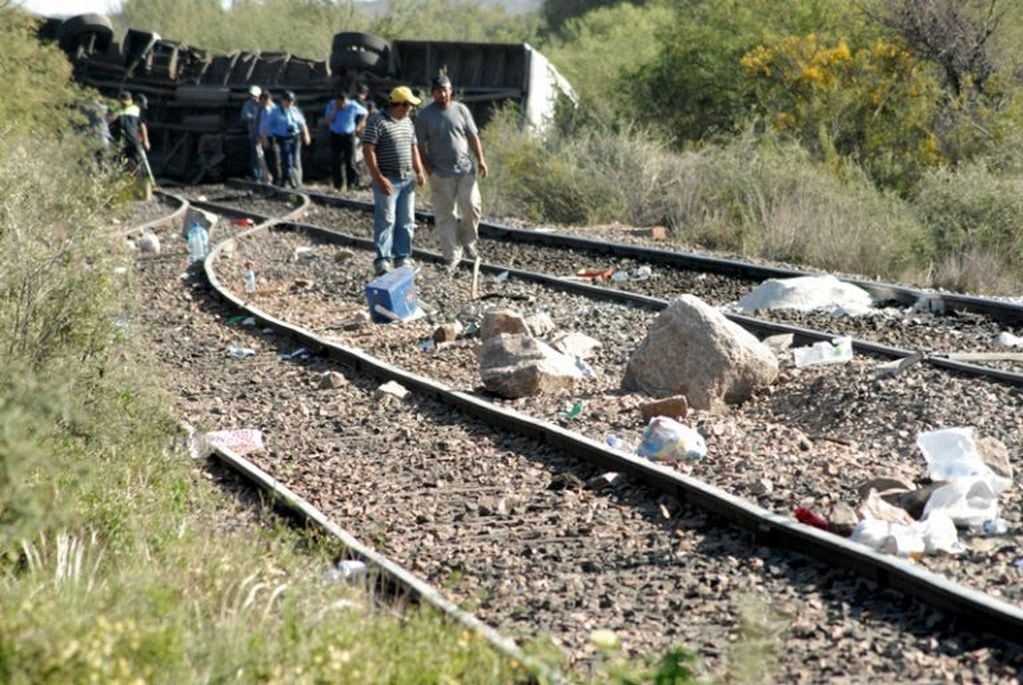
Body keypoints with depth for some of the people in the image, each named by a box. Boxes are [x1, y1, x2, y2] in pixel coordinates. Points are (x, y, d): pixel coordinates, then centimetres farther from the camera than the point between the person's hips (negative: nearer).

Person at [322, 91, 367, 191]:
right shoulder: (331, 105, -7)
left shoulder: (353, 106, -11)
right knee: (336, 161, -2)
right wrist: (334, 111, -21)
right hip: (335, 136, 1)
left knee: (350, 160, -3)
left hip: (349, 135, -1)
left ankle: (352, 183, 5)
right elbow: (326, 121, -12)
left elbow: (364, 113, 7)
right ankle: (338, 185, 5)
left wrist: (359, 126, 3)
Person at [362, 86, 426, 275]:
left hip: (407, 179, 7)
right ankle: (383, 260, -2)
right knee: (385, 220, -6)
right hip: (387, 180, -7)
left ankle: (403, 257, 17)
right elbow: (368, 151, -15)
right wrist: (379, 178, -20)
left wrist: (419, 171, 11)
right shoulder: (377, 122, -11)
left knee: (406, 221, 9)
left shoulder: (407, 122, 14)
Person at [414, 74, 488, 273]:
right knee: (445, 216, 1)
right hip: (440, 174, -1)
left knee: (472, 207, -8)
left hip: (465, 169, 2)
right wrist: (428, 170, -8)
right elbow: (420, 146, 0)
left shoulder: (461, 110, 6)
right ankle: (452, 257, 9)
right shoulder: (424, 115, 0)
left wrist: (480, 159, -1)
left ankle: (468, 241, 19)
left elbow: (473, 136, 9)